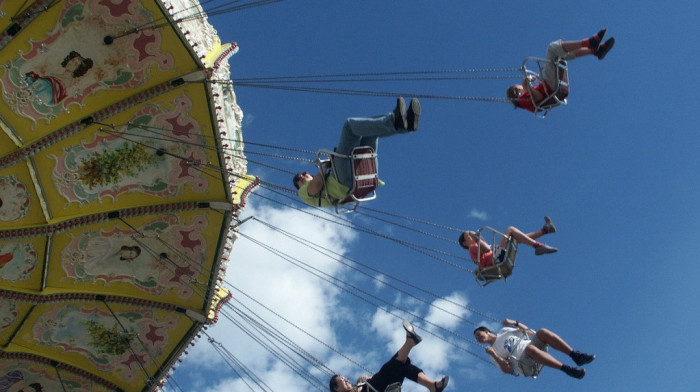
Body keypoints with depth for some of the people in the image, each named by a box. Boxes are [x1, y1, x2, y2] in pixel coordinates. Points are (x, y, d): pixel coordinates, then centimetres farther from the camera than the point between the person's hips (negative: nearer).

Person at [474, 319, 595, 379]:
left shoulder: (504, 331, 24)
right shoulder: (493, 351, 14)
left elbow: (529, 332, 20)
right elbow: (507, 370, 1)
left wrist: (514, 323, 6)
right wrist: (493, 355, -12)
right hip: (526, 366, -4)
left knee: (542, 332, -25)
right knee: (529, 348, -38)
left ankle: (575, 355, -28)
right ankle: (566, 368, -43)